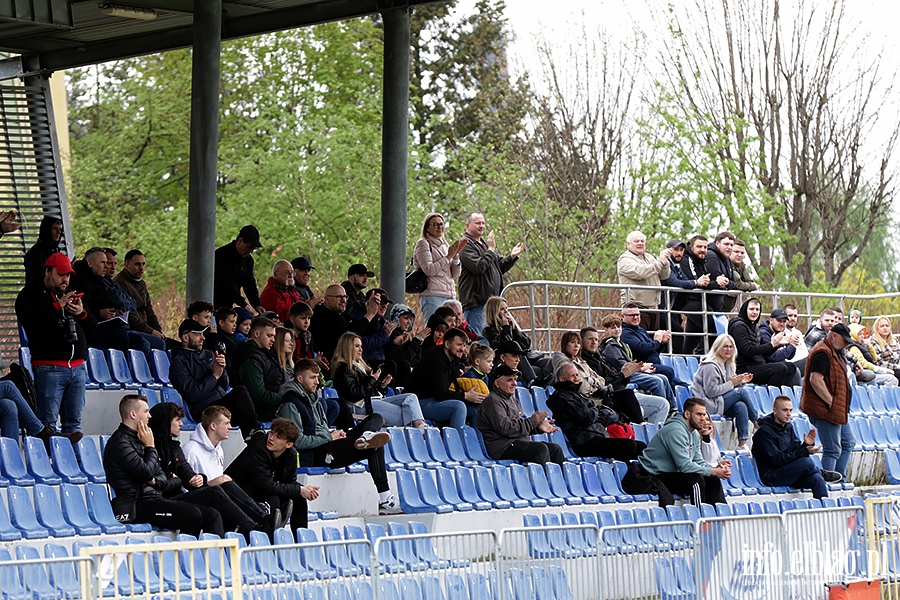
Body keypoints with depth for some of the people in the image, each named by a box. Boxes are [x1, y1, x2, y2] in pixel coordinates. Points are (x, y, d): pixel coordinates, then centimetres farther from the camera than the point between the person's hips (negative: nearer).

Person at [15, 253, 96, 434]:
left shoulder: (70, 295, 21)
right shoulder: (30, 295, 1)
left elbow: (92, 326, 20)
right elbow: (31, 323, -17)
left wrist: (82, 313, -2)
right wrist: (58, 306, -17)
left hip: (77, 366, 6)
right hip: (49, 368, -6)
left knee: (73, 422, 7)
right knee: (48, 423, -10)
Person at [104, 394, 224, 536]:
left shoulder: (138, 439, 22)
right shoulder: (120, 442, -8)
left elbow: (163, 478, 22)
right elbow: (146, 472, -18)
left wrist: (155, 481, -2)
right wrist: (150, 447, -2)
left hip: (155, 497, 9)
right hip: (138, 504, -9)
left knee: (212, 515, -3)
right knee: (193, 514, -27)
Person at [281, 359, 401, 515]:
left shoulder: (311, 398, 20)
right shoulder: (291, 403, -12)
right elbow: (298, 442, -20)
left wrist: (335, 433, 4)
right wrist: (330, 437, -13)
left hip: (328, 443, 10)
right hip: (315, 455, -10)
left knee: (376, 419, 6)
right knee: (375, 448, -22)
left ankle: (367, 437, -27)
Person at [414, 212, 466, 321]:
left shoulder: (445, 245, 19)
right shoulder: (423, 244, 1)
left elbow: (455, 275, 13)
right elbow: (428, 270, -13)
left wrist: (456, 255, -1)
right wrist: (449, 256, -11)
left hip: (450, 296, 7)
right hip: (432, 295, -7)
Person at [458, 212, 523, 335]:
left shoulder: (484, 243, 21)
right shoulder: (466, 244, -8)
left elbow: (500, 267, 24)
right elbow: (479, 267, -21)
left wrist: (512, 256, 8)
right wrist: (491, 250, -13)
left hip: (491, 300, 9)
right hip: (476, 301, -9)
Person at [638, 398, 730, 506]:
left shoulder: (695, 434, 11)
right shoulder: (676, 431, -22)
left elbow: (698, 461, 9)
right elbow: (684, 465, -27)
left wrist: (716, 468, -11)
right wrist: (713, 471, -23)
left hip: (672, 474, 10)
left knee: (712, 479, 2)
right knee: (696, 479, -27)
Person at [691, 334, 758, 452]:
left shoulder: (728, 365, 16)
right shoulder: (710, 366, -14)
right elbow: (711, 391, -20)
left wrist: (740, 382, -2)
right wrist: (731, 383, -16)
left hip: (720, 401, 8)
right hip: (709, 404, -8)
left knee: (741, 406, -23)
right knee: (742, 392, -18)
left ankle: (742, 445, -27)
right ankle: (757, 423, -2)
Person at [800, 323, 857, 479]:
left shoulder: (834, 352, 17)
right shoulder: (823, 353, -17)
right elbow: (815, 380, -27)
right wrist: (831, 402, -22)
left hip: (837, 410, 11)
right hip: (825, 412, -11)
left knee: (848, 443, 15)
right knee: (832, 450, -9)